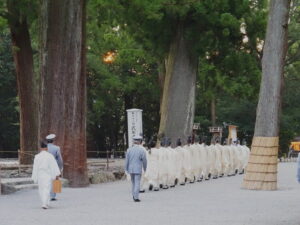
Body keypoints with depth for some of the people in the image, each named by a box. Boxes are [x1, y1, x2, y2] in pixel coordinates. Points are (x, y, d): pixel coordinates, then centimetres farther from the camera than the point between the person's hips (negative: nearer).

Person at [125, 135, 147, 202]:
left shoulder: (129, 150, -1)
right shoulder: (141, 150, -9)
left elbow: (127, 160, 1)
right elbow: (144, 161, -3)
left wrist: (126, 169, 9)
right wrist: (145, 169, 13)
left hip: (131, 169, 4)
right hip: (138, 170, -4)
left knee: (133, 183, 18)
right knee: (137, 183, -1)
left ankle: (134, 196, 20)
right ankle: (136, 197, -5)